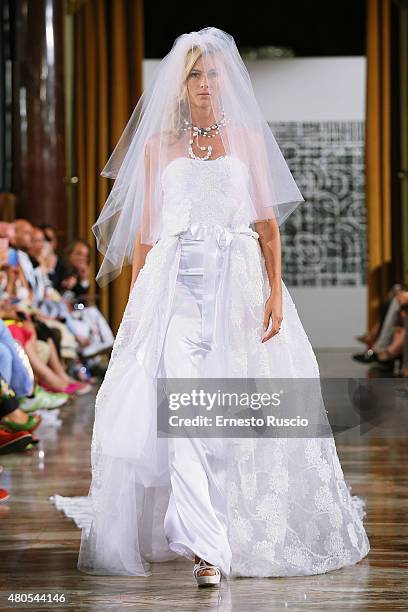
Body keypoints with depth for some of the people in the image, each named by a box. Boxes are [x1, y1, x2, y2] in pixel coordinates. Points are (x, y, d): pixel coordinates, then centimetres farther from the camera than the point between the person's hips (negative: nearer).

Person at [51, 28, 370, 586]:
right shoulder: (157, 145, 11)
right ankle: (208, 547, -19)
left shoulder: (250, 139, 9)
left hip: (239, 283, 0)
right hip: (176, 286, 0)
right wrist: (135, 302, 5)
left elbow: (268, 221, 5)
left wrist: (275, 290, -6)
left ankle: (251, 533, 20)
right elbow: (145, 229, 11)